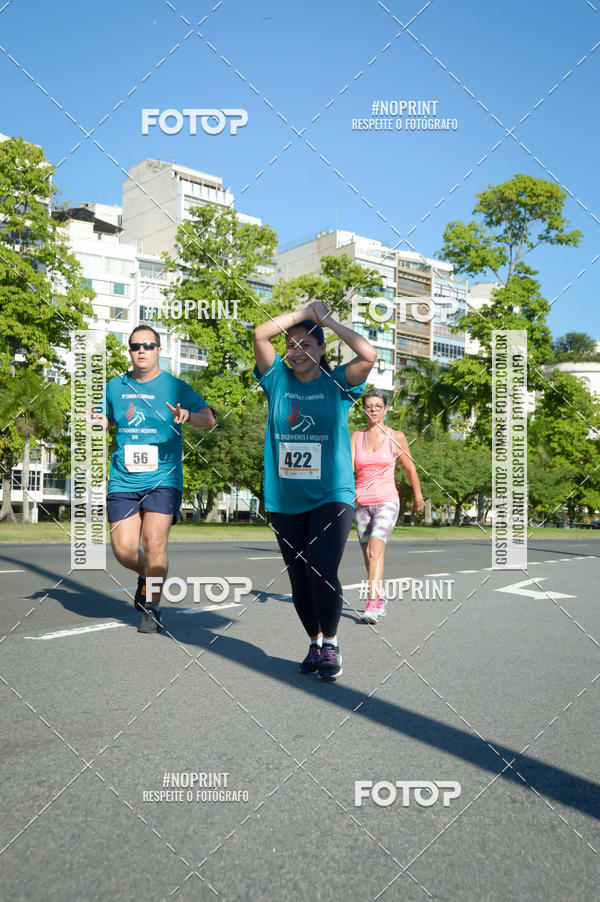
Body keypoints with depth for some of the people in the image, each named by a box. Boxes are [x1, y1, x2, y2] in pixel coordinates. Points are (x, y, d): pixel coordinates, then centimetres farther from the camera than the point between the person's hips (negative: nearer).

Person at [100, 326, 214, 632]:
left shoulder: (175, 386, 0)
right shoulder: (115, 386, 10)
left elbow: (208, 419, -8)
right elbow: (103, 420, 25)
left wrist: (189, 416, -30)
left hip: (163, 478, -3)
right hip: (123, 480, 3)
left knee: (154, 540, -15)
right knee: (123, 549, -2)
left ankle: (152, 608, 4)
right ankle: (146, 576, 33)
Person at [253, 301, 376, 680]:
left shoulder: (336, 383, 2)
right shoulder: (278, 379, 7)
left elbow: (369, 355, -14)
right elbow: (261, 334, -4)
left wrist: (327, 319, -6)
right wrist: (304, 312, -1)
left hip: (331, 495, -3)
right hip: (285, 498, 3)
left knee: (322, 571, -12)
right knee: (299, 577, 9)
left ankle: (331, 644, 9)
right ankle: (315, 643, 28)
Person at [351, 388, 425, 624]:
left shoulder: (396, 437, 0)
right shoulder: (356, 437, 6)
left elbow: (410, 469, 12)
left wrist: (418, 497, 21)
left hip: (387, 501, -3)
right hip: (361, 502, 3)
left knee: (375, 549, -22)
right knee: (367, 555, 9)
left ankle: (372, 605, -26)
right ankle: (381, 598, 29)